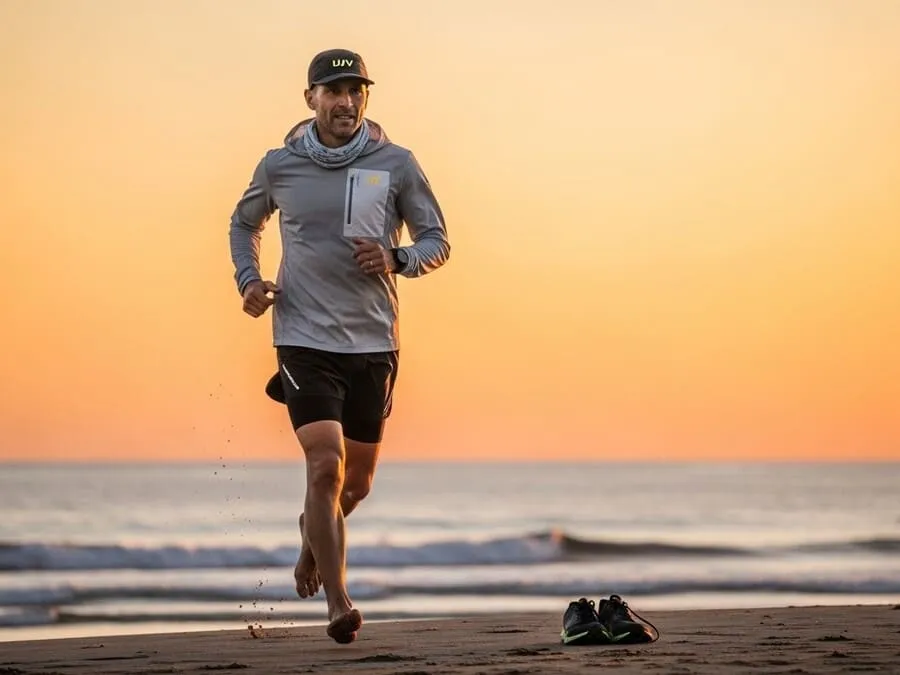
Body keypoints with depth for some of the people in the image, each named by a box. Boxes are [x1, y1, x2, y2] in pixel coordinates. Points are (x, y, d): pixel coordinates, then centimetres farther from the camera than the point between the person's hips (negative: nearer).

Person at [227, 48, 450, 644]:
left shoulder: (396, 164, 1)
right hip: (304, 338, -2)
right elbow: (245, 223, 21)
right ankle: (339, 606, -14)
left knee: (358, 480, 12)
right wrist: (248, 281, 3)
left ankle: (314, 537, 46)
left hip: (374, 342, 2)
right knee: (325, 465, -17)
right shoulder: (279, 166, 2)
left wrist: (398, 260, -15)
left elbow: (438, 242, 6)